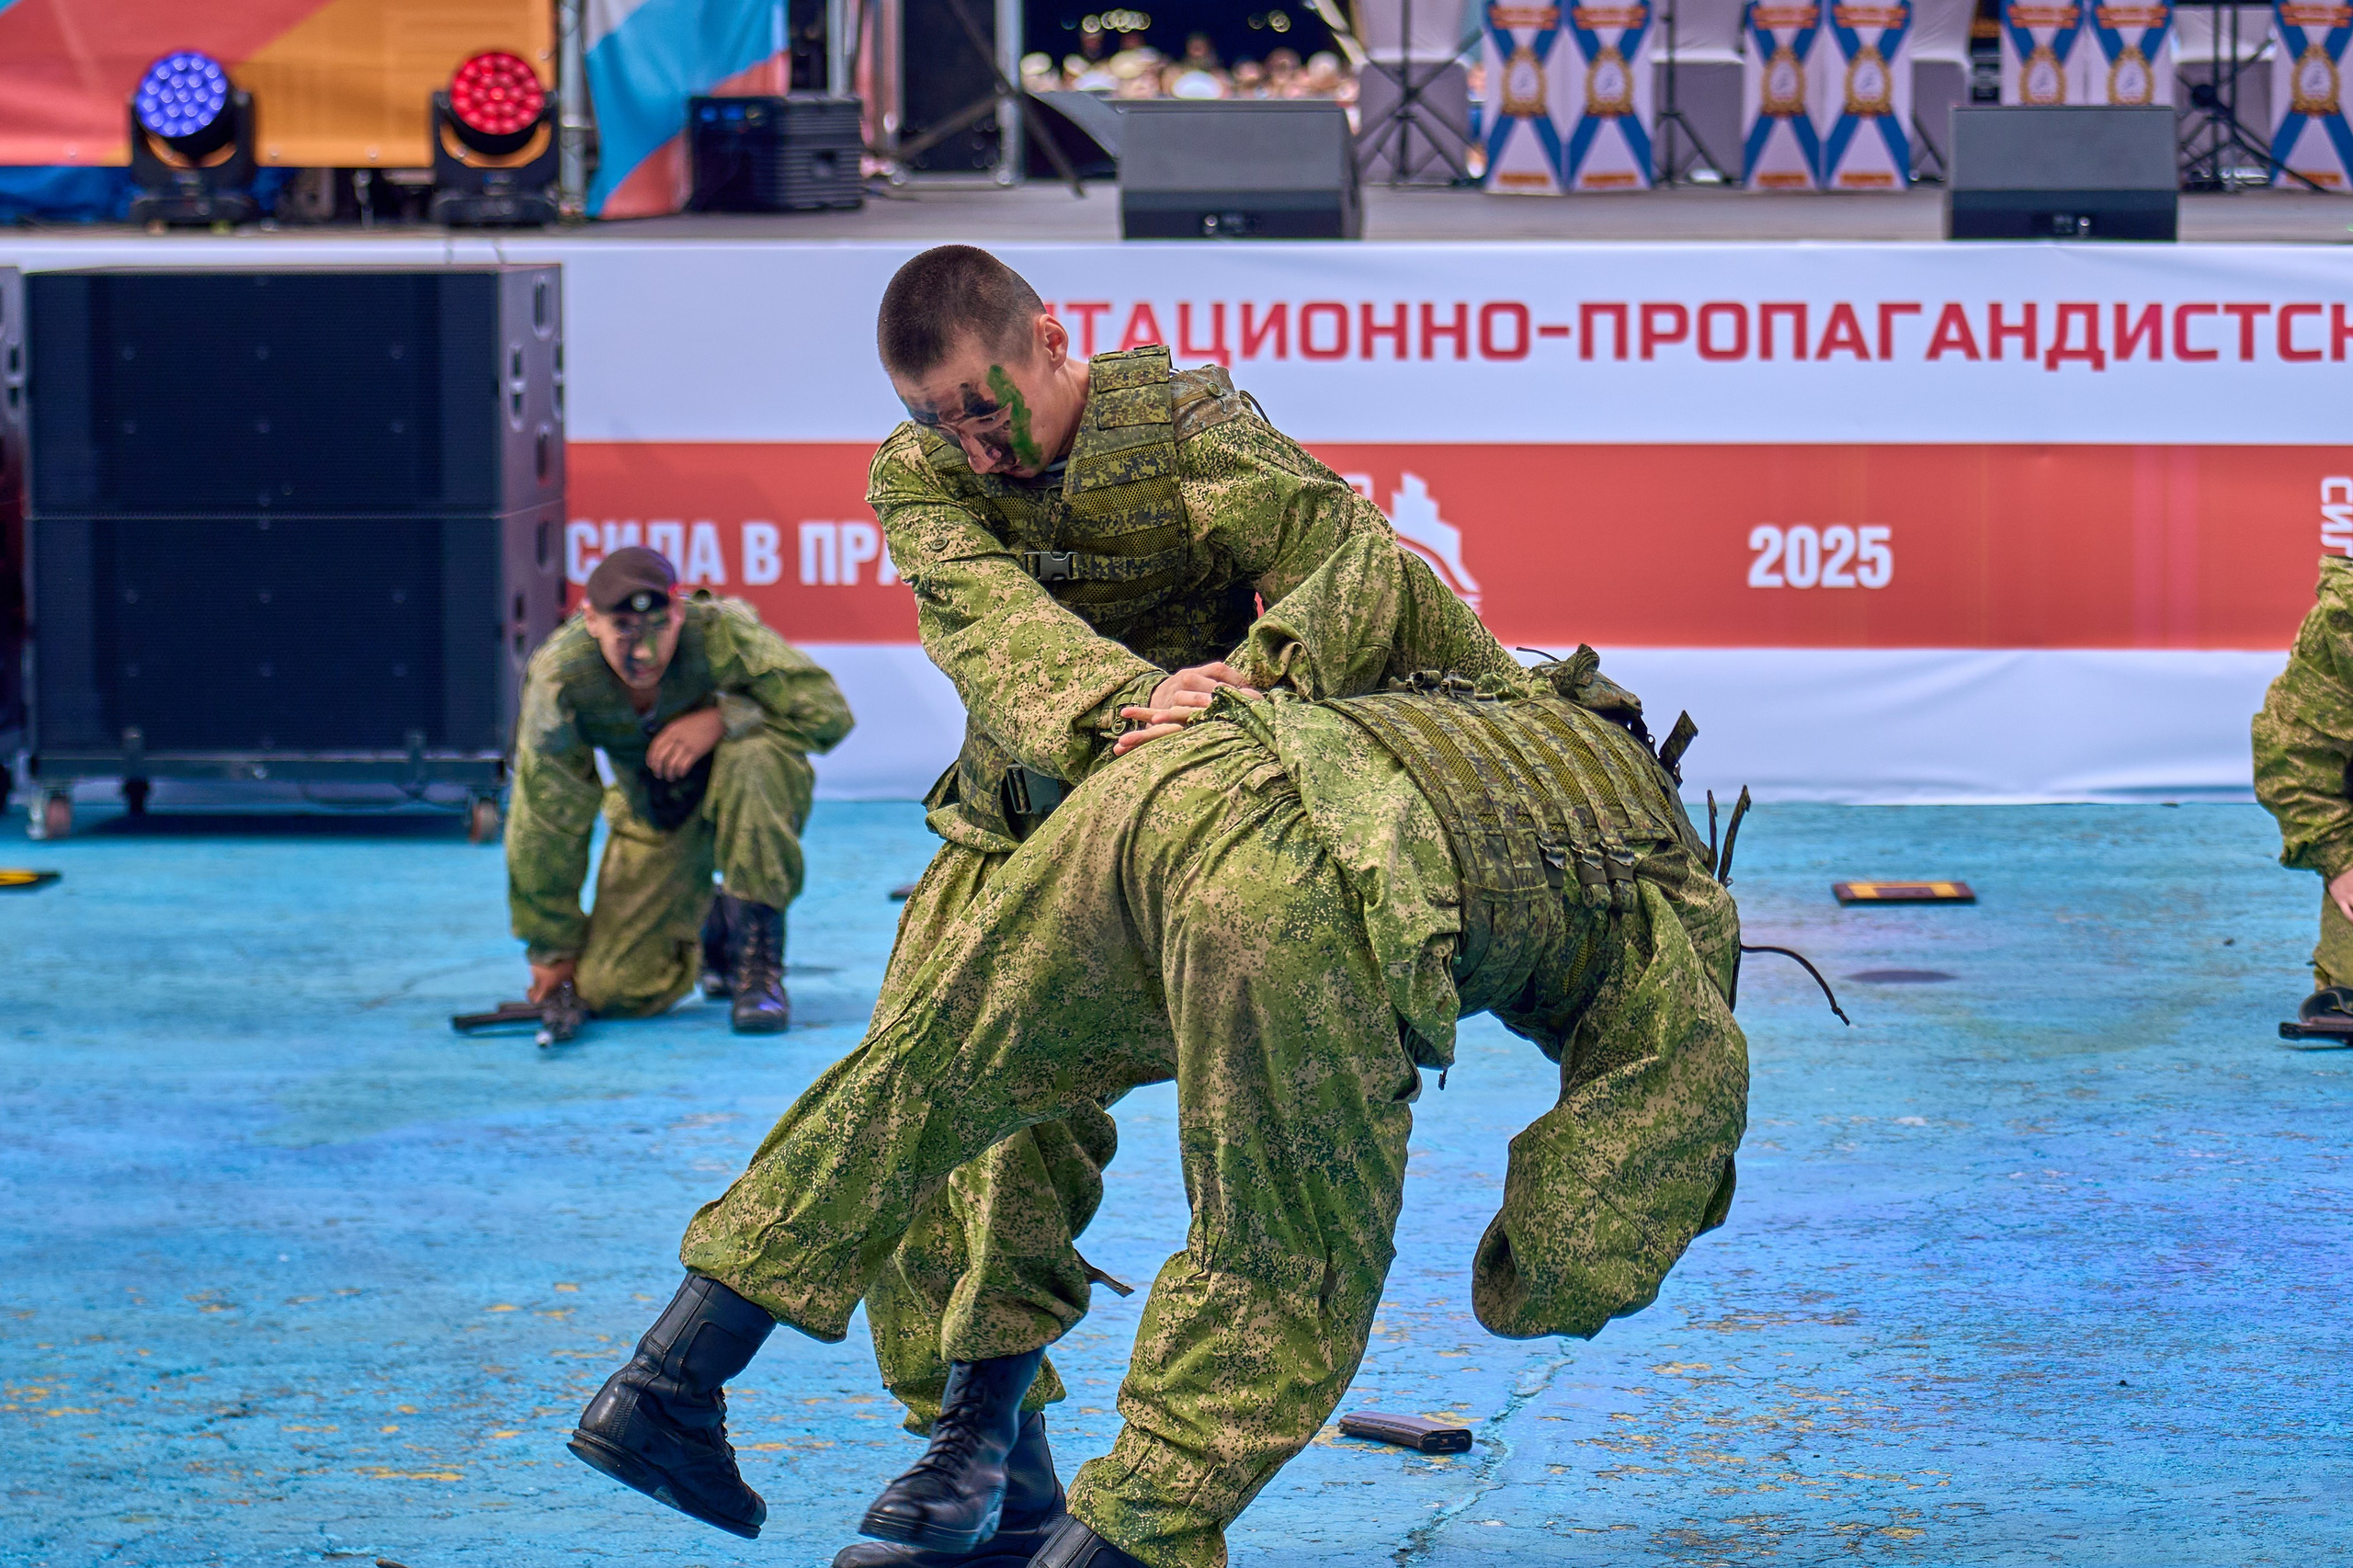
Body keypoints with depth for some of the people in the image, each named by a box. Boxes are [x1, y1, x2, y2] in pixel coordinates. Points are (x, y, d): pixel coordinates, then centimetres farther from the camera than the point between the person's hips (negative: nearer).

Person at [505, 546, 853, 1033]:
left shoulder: (719, 633, -31)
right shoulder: (559, 678, -25)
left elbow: (827, 710, -23)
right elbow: (545, 820, -14)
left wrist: (720, 719, -36)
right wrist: (552, 948, -6)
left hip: (755, 805, -2)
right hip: (654, 818, 2)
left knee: (751, 759, -38)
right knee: (611, 991, -11)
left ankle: (759, 963, -24)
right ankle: (708, 926, 24)